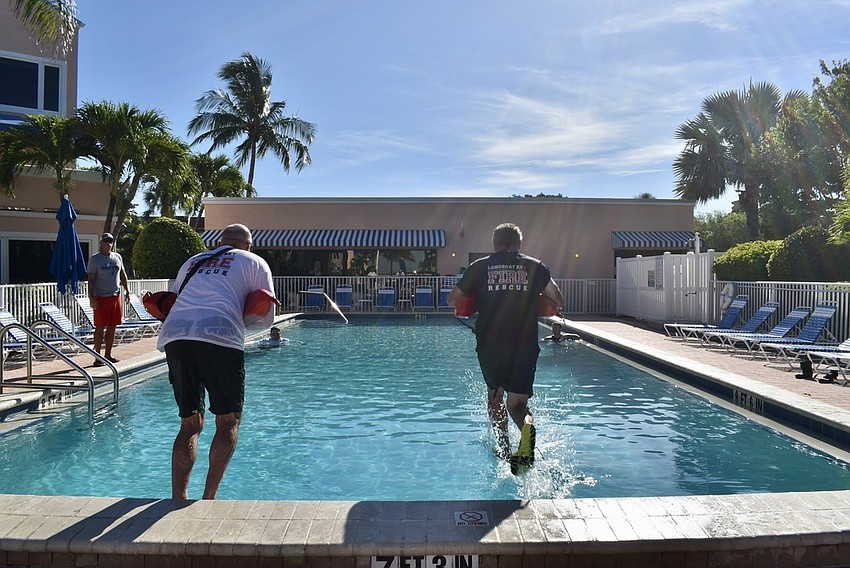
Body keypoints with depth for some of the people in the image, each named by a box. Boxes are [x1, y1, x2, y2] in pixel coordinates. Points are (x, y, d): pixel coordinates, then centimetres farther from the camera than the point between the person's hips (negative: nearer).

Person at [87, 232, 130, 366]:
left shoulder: (117, 257, 12)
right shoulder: (95, 259, -3)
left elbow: (123, 275, 18)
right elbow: (91, 279, -6)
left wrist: (127, 290, 9)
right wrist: (91, 298, -14)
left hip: (116, 296, 5)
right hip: (101, 297, -5)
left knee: (112, 327, 7)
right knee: (100, 327, -2)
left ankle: (108, 355, 16)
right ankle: (98, 357, 4)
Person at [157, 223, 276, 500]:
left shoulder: (192, 262, 32)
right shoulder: (254, 262, 19)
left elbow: (172, 302, 33)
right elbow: (266, 318, 14)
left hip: (173, 336, 5)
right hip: (219, 338, -4)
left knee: (190, 423, 15)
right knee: (228, 421, 9)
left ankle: (178, 500, 10)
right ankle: (209, 499, 3)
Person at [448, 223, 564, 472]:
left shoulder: (479, 267, 8)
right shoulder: (535, 266, 9)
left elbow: (452, 300, 13)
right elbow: (558, 301, 14)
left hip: (489, 346, 0)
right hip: (524, 346, 0)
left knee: (494, 394, 25)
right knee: (517, 403, 5)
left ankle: (503, 446, 26)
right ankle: (527, 427, -28)